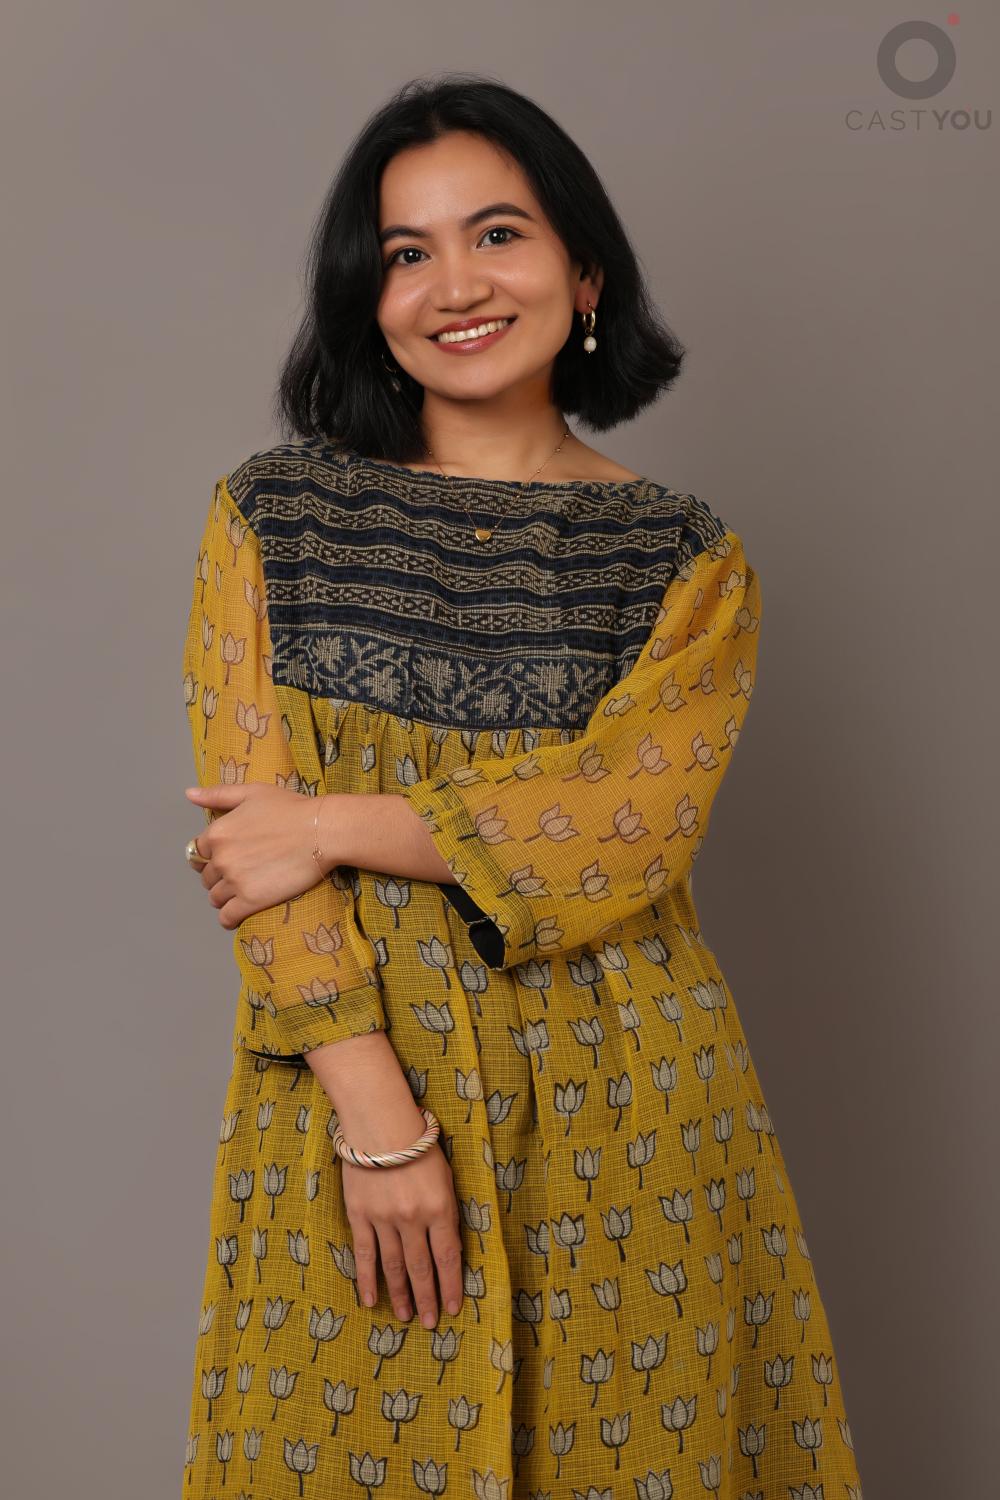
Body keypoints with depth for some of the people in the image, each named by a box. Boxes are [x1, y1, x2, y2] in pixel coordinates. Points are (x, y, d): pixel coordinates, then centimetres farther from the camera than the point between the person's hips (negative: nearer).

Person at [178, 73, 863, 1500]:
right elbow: (253, 833, -5)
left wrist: (340, 826, -13)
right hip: (351, 1077, 1)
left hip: (621, 1107, 0)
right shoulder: (271, 516, 1)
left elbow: (622, 826, -11)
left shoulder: (689, 560, 1)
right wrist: (377, 1114, -12)